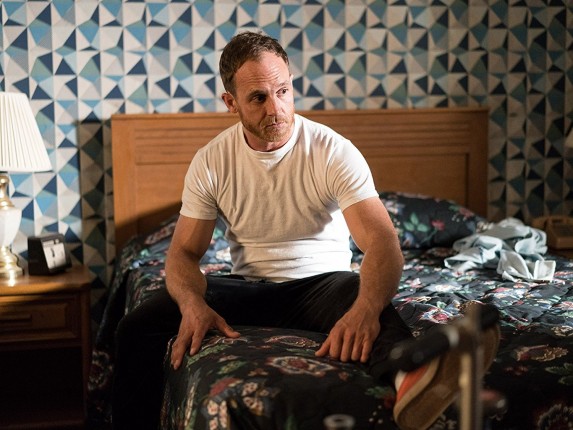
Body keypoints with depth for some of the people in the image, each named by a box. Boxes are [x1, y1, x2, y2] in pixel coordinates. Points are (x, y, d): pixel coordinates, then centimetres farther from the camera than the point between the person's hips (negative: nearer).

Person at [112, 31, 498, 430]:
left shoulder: (335, 152, -15)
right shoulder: (211, 162, -5)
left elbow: (382, 241, -26)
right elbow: (184, 252, -3)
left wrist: (366, 308, -49)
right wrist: (193, 304, -28)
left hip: (321, 281, -3)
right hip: (248, 288, 4)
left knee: (375, 310, -40)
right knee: (138, 326, -20)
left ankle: (411, 381, -72)